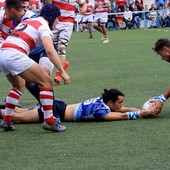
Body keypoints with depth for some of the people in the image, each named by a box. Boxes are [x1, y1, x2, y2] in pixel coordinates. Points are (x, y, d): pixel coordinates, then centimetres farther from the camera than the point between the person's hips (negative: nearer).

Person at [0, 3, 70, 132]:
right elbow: (50, 50, -13)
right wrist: (62, 72, -15)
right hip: (15, 55, -8)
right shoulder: (44, 26, 2)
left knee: (18, 86, 29)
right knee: (46, 82, 0)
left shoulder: (27, 21, 28)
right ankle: (49, 121, -5)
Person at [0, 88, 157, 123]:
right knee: (17, 118, -2)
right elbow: (122, 116, -28)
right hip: (57, 113, -8)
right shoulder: (100, 110, -23)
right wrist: (141, 113, -22)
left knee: (21, 112, 19)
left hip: (60, 107, 8)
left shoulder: (102, 100, 1)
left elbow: (124, 109, 7)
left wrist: (145, 110, -4)